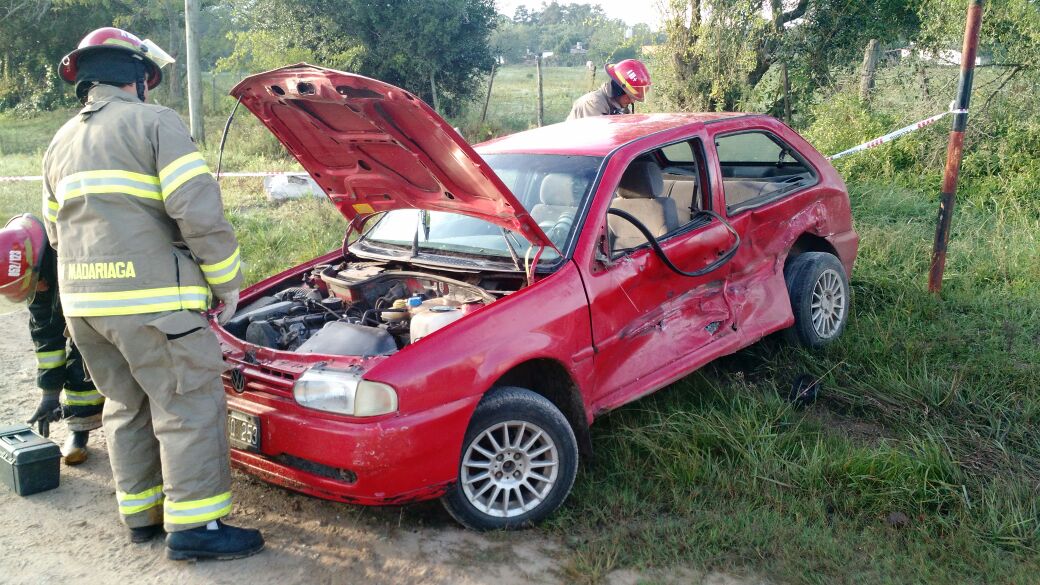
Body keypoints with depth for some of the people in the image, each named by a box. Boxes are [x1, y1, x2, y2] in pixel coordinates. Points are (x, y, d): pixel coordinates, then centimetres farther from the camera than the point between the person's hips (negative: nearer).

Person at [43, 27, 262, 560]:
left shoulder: (61, 141, 19)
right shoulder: (155, 123, -4)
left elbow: (57, 230, 23)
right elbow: (199, 211, -15)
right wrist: (227, 280, -5)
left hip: (82, 301, 8)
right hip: (152, 299, -7)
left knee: (127, 406, 18)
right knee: (189, 408, 0)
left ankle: (141, 514, 25)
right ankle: (193, 527, 3)